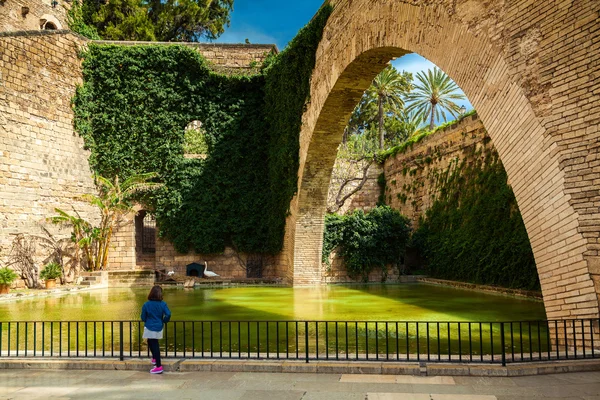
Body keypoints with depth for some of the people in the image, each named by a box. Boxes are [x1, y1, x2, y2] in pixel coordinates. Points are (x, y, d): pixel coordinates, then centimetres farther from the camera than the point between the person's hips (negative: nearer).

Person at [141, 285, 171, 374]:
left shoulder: (146, 305, -11)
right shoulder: (162, 304, -8)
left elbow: (143, 318, -4)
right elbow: (168, 314, -17)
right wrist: (163, 321, 2)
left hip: (150, 328, -3)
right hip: (159, 327, 3)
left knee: (154, 346, 4)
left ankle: (159, 366, 4)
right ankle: (155, 358, 40)